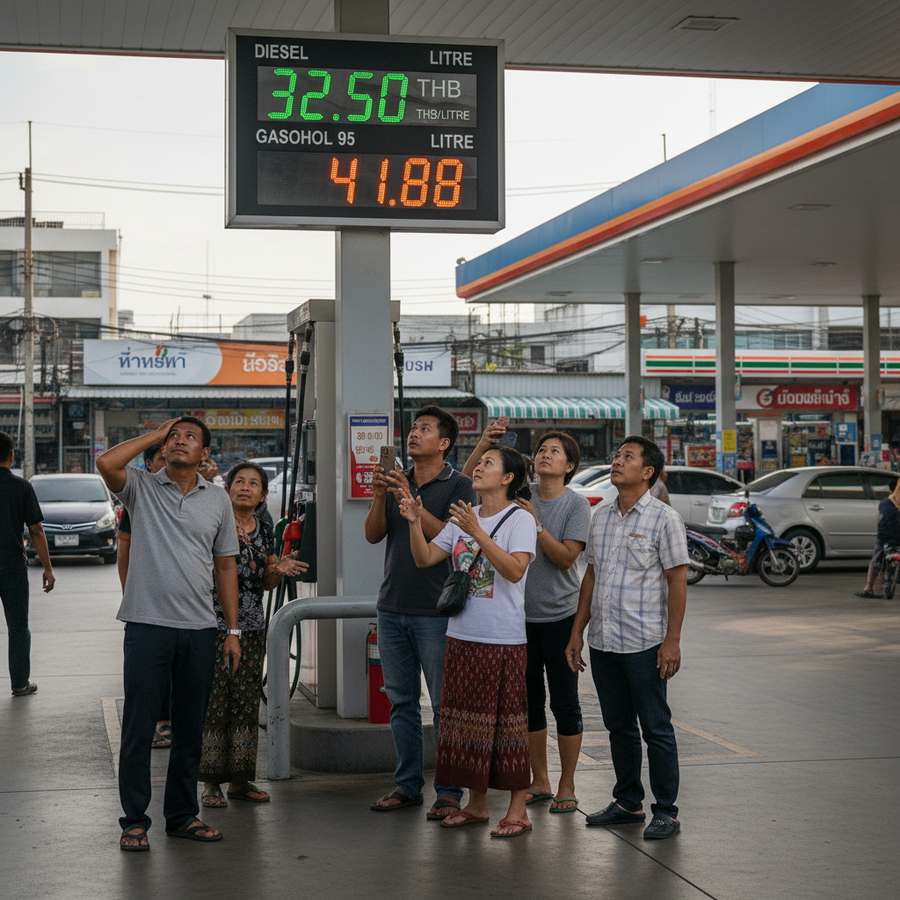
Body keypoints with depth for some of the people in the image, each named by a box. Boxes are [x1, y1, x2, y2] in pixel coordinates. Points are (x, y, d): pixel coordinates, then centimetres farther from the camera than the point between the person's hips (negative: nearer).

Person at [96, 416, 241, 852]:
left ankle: (182, 815, 21)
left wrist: (233, 630, 9)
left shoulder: (218, 499, 10)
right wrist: (153, 435, -7)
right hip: (148, 624, -3)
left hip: (199, 629, 3)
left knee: (190, 728, 10)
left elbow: (225, 566, 13)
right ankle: (134, 820, 9)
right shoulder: (141, 488, 2)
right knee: (139, 726, -1)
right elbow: (106, 463, -20)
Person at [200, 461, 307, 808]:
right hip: (214, 624, -5)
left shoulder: (265, 531, 11)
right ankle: (210, 782, 1)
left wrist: (279, 570, -4)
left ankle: (239, 780, 13)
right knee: (213, 701, -7)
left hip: (252, 627, 5)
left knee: (246, 702, 6)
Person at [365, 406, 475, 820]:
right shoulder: (397, 481, 13)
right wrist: (379, 496, -10)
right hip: (392, 607, 6)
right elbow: (373, 535, 6)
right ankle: (407, 784, 20)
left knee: (445, 704, -3)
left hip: (435, 611, -6)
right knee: (401, 701, 11)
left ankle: (449, 791, 3)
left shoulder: (458, 485, -3)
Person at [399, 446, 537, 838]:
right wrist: (414, 523, -8)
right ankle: (476, 803, 24)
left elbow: (515, 570, -23)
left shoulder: (520, 520, -8)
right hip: (462, 634, 6)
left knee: (507, 720, -2)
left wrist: (478, 533, -28)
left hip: (504, 639, -6)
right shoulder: (462, 518, 11)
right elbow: (424, 559, 7)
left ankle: (518, 810, 7)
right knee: (468, 718, 12)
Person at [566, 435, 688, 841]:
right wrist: (577, 631, 13)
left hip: (644, 643, -6)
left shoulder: (663, 518, -6)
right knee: (618, 726, 14)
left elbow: (677, 582, -8)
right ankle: (628, 803, 25)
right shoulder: (600, 516, 11)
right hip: (602, 641, 6)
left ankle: (666, 811, 9)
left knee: (655, 728, 0)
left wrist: (672, 640, -13)